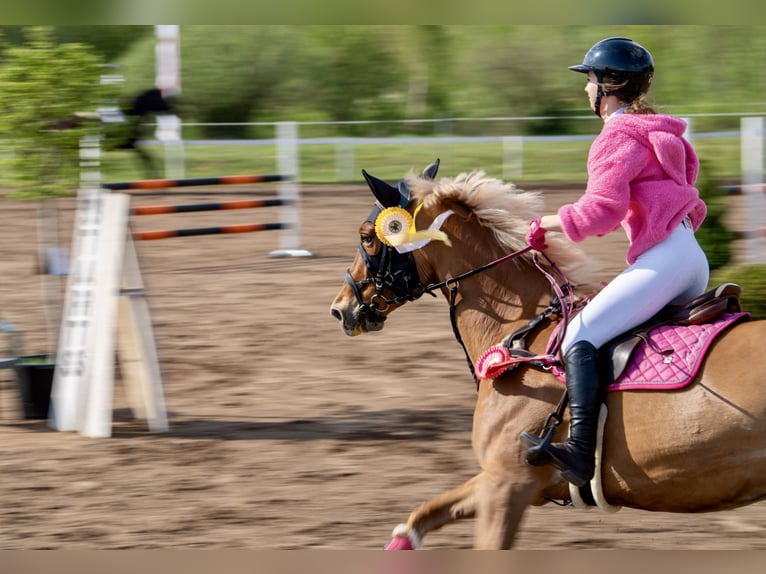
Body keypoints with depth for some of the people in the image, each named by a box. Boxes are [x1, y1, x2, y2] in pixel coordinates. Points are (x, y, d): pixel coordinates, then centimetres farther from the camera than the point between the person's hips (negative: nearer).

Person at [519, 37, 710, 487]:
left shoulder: (617, 138, -5)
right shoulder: (660, 132, 23)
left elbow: (603, 208, -17)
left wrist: (549, 224, -5)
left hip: (662, 258, -10)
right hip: (694, 259, 10)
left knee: (580, 338, -17)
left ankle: (581, 453, -35)